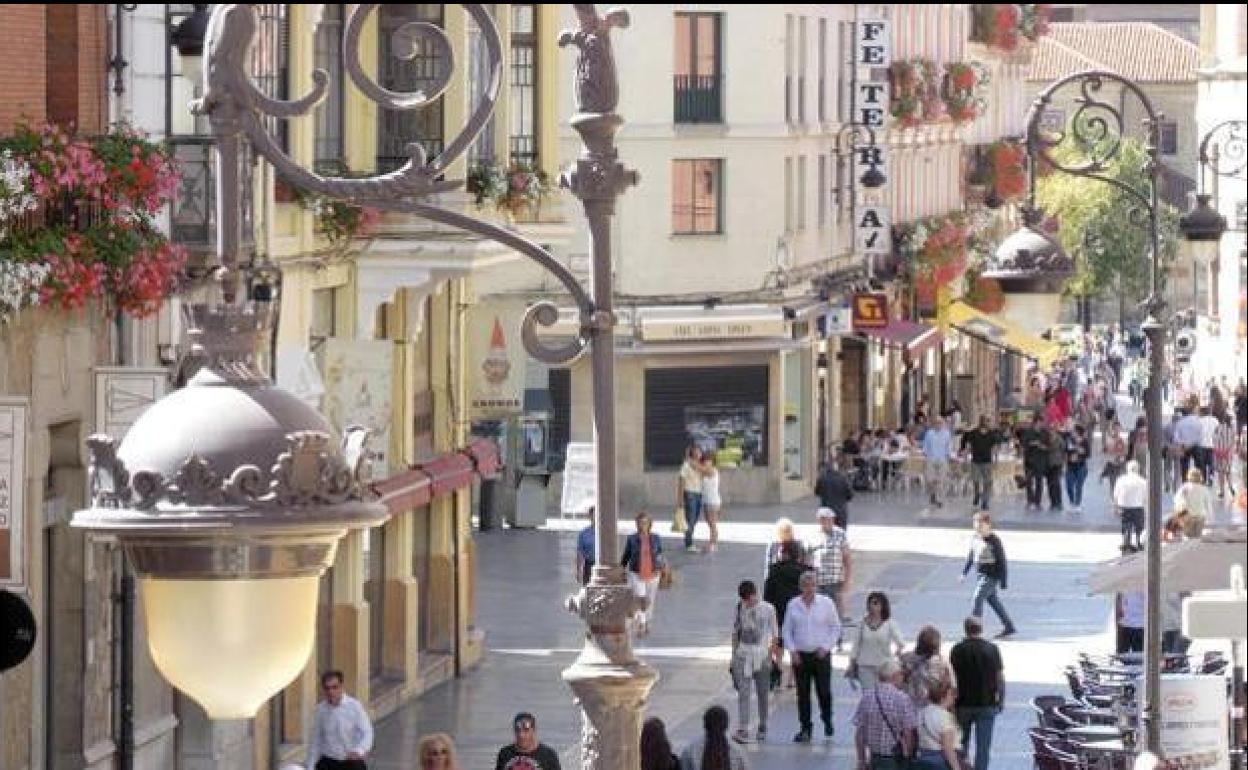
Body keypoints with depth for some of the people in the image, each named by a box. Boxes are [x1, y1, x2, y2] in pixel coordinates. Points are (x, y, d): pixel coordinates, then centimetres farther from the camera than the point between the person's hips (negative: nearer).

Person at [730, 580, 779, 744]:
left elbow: (775, 634, 2)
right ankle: (742, 730, -11)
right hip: (743, 655, 1)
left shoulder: (768, 609, -4)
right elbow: (735, 631, 11)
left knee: (762, 693, 9)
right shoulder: (740, 608, 2)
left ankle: (762, 728, 23)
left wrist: (770, 654, -3)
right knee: (743, 693, -8)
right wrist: (734, 652, 8)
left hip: (761, 656, -1)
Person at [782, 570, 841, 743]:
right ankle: (805, 728, 10)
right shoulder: (793, 604, 4)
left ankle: (827, 720, 25)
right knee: (803, 693, 2)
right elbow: (786, 630, 9)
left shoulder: (826, 603, 0)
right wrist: (792, 650, -2)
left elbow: (836, 628, 5)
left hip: (821, 655, -1)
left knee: (824, 691, -1)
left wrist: (825, 647, -6)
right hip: (800, 655, 1)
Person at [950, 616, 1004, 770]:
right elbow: (1000, 678, -2)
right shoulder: (992, 649, -4)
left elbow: (952, 678, -5)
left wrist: (951, 703, 4)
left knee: (960, 744, 18)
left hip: (962, 704, 0)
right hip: (987, 705, 0)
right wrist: (1001, 700, 11)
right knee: (983, 746, 1)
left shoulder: (957, 650, -6)